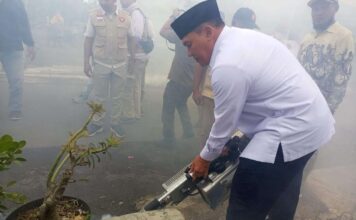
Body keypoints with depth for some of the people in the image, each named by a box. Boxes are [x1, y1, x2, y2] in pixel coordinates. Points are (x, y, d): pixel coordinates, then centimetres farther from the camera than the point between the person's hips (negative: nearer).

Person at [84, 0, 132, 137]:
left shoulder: (126, 17, -2)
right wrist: (86, 62, -1)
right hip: (100, 64, 0)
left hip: (120, 65, 0)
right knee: (98, 96, 11)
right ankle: (97, 122, 27)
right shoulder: (94, 17, -1)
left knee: (117, 96, 12)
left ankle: (115, 123, 27)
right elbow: (88, 40, 2)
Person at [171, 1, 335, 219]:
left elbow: (225, 122, -12)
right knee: (282, 193, 27)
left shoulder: (228, 66, -24)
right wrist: (228, 140, 20)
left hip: (293, 130, -10)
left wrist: (205, 157, 5)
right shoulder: (243, 37, 7)